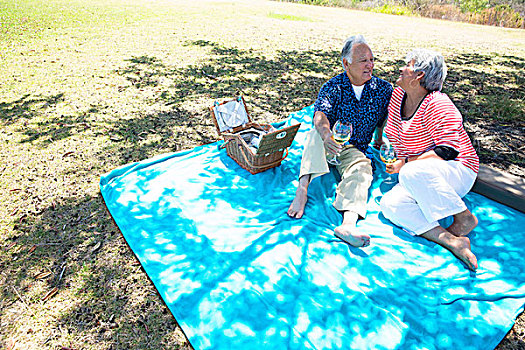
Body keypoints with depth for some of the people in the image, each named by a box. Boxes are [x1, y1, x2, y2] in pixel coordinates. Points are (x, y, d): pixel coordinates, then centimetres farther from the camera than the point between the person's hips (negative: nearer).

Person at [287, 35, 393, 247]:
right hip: (327, 145, -1)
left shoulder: (383, 89, 5)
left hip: (354, 150, 1)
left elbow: (384, 120, 20)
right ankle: (302, 190, -46)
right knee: (316, 133, -34)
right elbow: (320, 114, -26)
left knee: (362, 167, -33)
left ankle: (348, 223, -55)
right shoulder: (333, 87, -5)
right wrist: (327, 135, -47)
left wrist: (380, 142, 5)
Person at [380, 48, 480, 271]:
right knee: (389, 205, -22)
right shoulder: (398, 94, 7)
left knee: (413, 173, -39)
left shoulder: (437, 104, -15)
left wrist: (405, 163, -22)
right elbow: (392, 133, 25)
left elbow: (449, 150, -22)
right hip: (421, 181, 6)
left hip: (457, 172, -6)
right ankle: (452, 241, -30)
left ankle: (464, 218, -17)